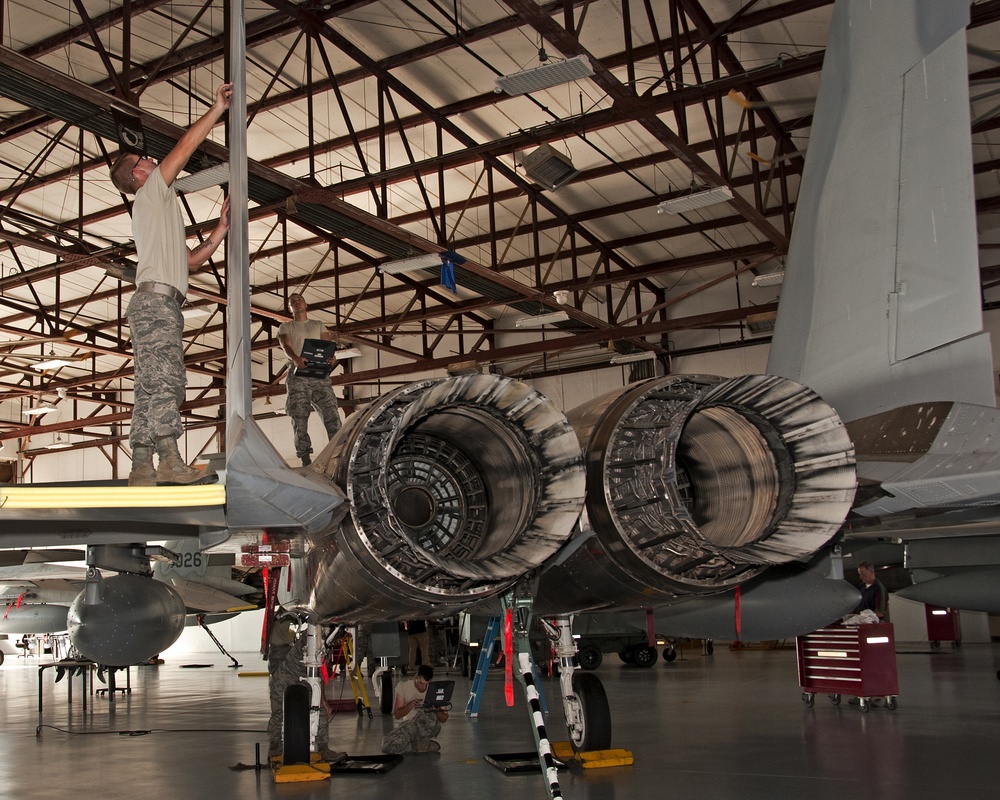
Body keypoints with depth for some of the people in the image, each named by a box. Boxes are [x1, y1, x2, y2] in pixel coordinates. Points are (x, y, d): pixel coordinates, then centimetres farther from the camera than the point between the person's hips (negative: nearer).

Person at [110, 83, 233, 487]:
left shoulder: (157, 213, 35)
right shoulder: (151, 193, 10)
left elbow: (191, 260, 31)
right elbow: (186, 144, 4)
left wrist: (221, 229, 23)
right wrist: (218, 108, 10)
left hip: (158, 303, 10)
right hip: (156, 298, -10)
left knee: (152, 387, 0)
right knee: (164, 379, -21)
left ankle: (142, 467, -5)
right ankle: (170, 461, -31)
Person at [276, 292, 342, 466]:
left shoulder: (318, 325, 24)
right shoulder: (285, 327, 18)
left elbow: (328, 344, 9)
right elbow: (286, 346, -1)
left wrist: (332, 357, -16)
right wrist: (296, 358, -25)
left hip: (320, 374, 1)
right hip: (298, 375, -1)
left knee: (331, 413, -11)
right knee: (299, 418, -8)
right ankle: (305, 458, -7)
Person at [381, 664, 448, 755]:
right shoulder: (403, 687, -3)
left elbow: (444, 719, -2)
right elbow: (397, 715, -6)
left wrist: (436, 710, -24)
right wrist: (410, 705, -25)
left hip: (429, 728, -2)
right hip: (407, 727, 2)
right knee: (387, 746, -30)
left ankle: (423, 743, -16)